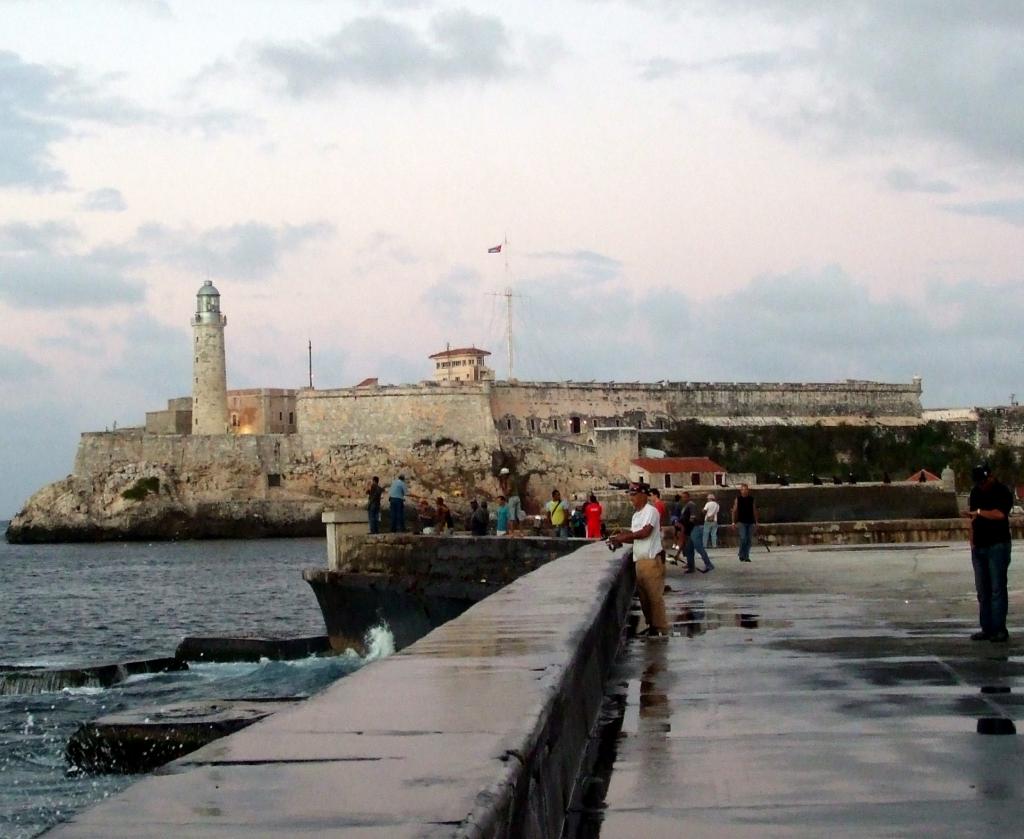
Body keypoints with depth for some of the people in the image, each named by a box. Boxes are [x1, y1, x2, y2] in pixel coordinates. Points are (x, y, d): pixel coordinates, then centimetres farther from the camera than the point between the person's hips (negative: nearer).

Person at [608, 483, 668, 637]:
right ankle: (651, 625, 20)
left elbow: (645, 532, -21)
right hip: (639, 560, 9)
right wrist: (619, 540, -1)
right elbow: (635, 537, 16)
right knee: (643, 595, 11)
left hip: (652, 560, -9)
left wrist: (623, 536, -15)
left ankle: (661, 628, -1)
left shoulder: (650, 511, -10)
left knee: (655, 595, -5)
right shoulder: (636, 514, 17)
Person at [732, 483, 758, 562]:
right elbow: (734, 511, 1)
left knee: (749, 540, 3)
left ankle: (746, 556, 10)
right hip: (741, 522, -3)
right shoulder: (738, 499, 2)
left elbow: (754, 511, 12)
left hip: (750, 522, 3)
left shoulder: (751, 499, 9)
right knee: (743, 538, -14)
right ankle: (741, 555, 0)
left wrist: (756, 522, 8)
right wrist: (734, 522, -6)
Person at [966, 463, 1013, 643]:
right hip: (979, 547, 7)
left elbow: (1000, 514, -23)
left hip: (997, 545, -7)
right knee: (982, 591, 7)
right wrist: (972, 539, 10)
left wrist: (979, 512, -13)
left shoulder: (1002, 492, -8)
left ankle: (999, 630, -9)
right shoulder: (975, 492, 15)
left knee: (997, 589, -9)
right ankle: (987, 628, 10)